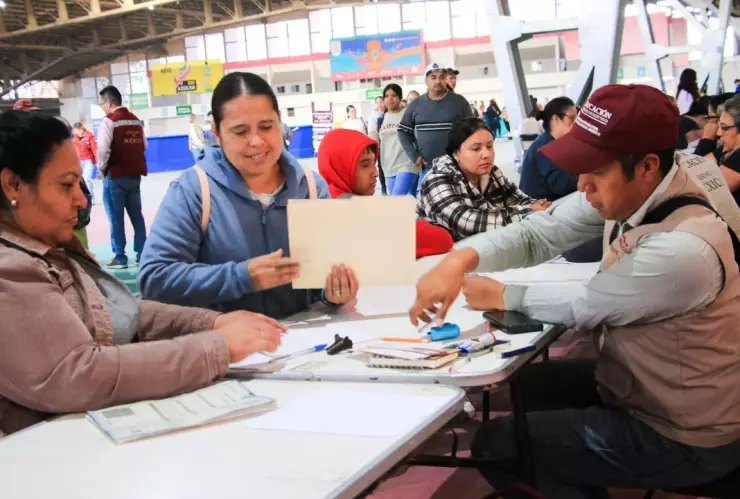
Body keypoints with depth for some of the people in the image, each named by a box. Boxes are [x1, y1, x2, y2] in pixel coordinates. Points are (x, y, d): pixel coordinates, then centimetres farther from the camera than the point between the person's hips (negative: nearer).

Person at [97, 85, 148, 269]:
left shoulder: (109, 121, -12)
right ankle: (142, 254, 14)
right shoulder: (136, 120, 10)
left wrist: (102, 167, -5)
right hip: (134, 175, 6)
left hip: (115, 176, -6)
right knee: (136, 215, 12)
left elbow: (103, 149, -20)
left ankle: (120, 257, 2)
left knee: (116, 218, 0)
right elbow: (143, 146, 13)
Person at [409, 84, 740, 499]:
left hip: (679, 437, -8)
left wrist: (500, 296, -7)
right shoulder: (628, 189, -10)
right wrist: (460, 259, -26)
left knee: (495, 446, 0)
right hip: (640, 381, 8)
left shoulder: (685, 249, -35)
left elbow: (585, 307, -22)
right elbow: (536, 235, -8)